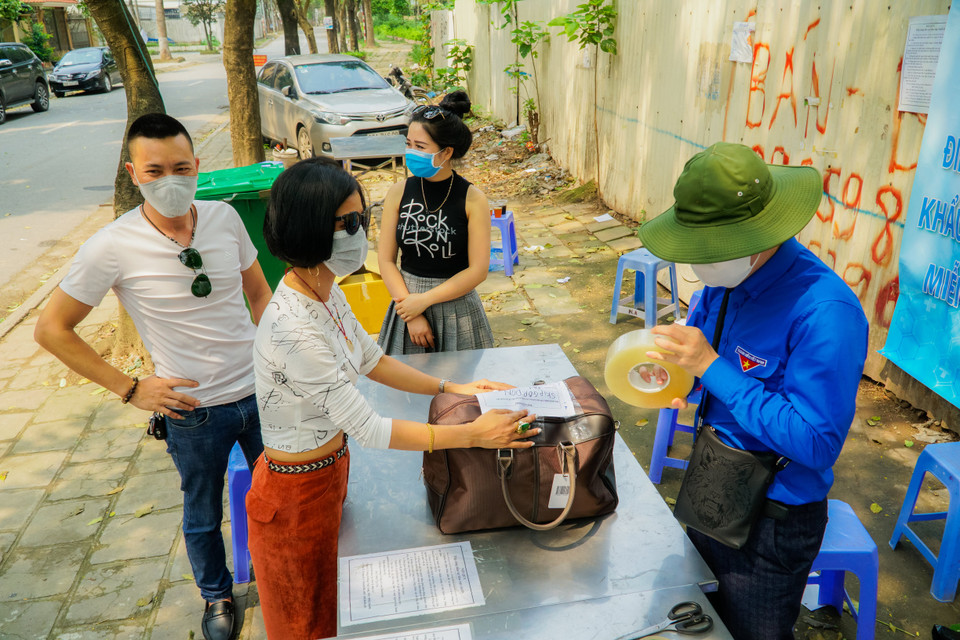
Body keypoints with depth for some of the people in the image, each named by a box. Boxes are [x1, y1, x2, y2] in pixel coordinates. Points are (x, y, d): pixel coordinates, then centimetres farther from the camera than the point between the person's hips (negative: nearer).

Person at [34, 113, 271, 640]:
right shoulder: (112, 247, -17)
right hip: (194, 410, -3)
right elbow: (51, 329, -7)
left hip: (259, 391, 3)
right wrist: (130, 389, -10)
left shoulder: (224, 217, -6)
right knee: (203, 515, 19)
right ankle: (216, 595, 47)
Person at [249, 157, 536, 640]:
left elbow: (371, 361, 7)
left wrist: (450, 388, 1)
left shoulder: (325, 291, -6)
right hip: (296, 492, -8)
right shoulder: (293, 329, -35)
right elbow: (368, 429, -31)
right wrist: (472, 434, -27)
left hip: (330, 468, 8)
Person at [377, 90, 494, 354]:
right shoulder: (399, 193, -2)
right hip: (407, 298, 2)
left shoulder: (473, 199, -9)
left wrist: (424, 299, -14)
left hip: (456, 307, -2)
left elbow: (478, 270, -11)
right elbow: (386, 259, -3)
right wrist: (410, 313, -12)